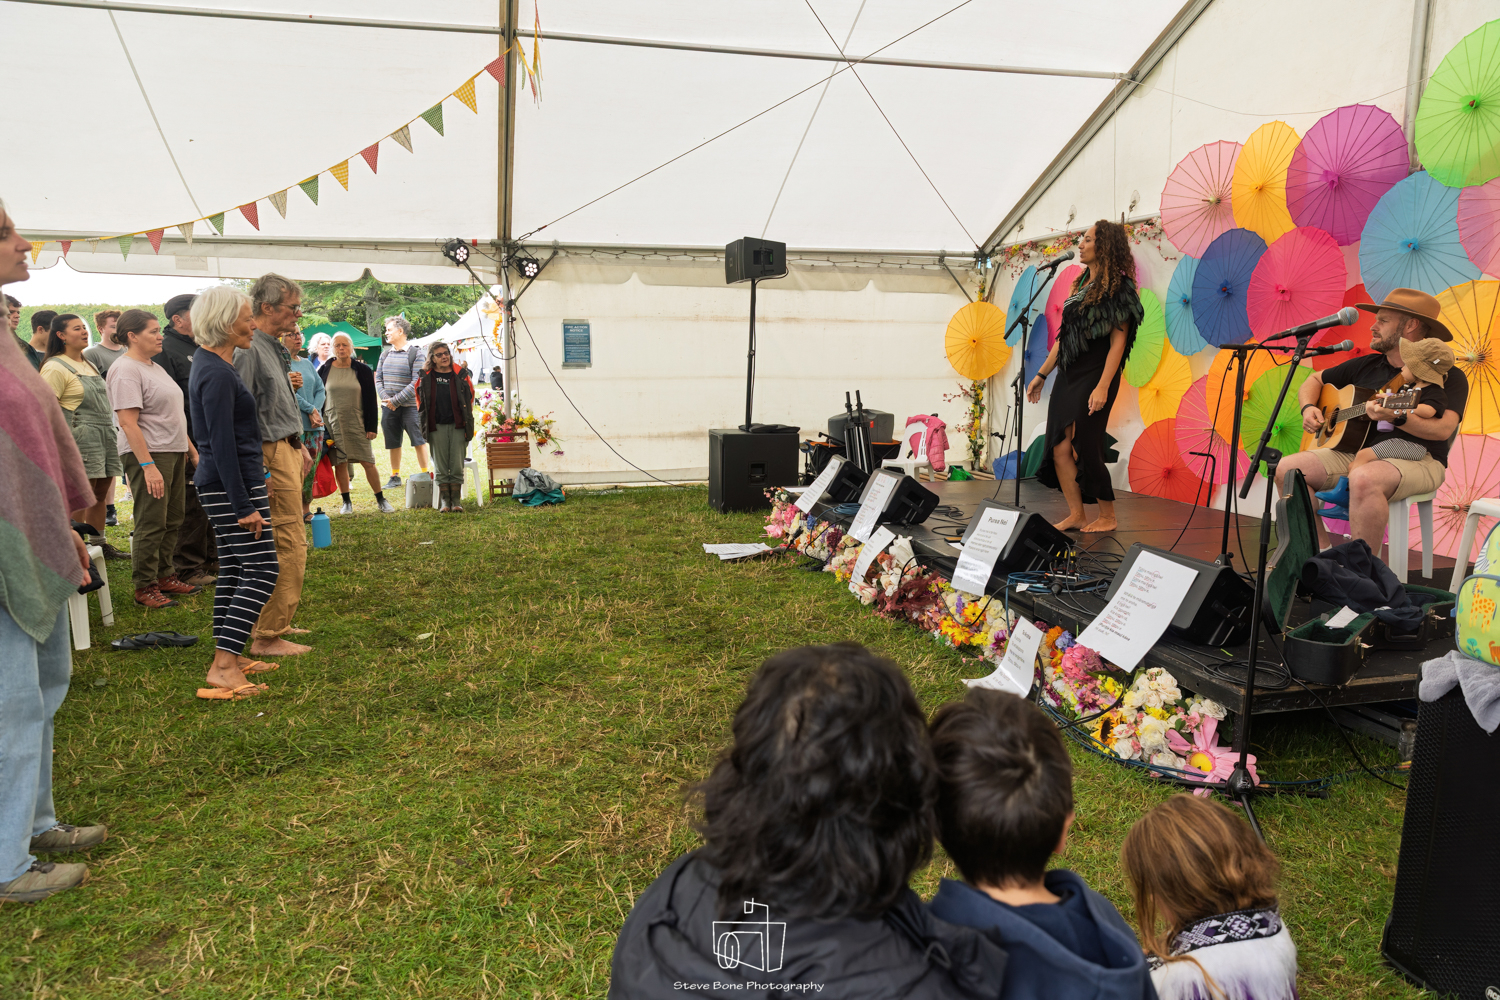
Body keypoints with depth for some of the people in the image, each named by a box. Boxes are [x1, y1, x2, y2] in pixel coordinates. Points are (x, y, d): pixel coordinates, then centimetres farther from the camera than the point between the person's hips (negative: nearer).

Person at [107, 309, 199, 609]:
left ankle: (165, 577, 21)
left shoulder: (155, 367, 17)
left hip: (174, 452, 9)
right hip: (148, 453, -9)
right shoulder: (125, 370, -12)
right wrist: (147, 465, -24)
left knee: (172, 520, 12)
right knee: (151, 523, -6)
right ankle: (145, 588, 2)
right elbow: (128, 422, -19)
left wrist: (191, 449, 20)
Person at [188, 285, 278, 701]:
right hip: (233, 484, -10)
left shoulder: (213, 364, 14)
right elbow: (222, 445, -22)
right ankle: (222, 670, -11)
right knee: (261, 571, -10)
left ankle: (228, 656, 22)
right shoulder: (217, 374, -18)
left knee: (233, 570, 14)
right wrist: (244, 507, -21)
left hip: (225, 483, 10)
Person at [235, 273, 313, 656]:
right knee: (290, 545, -9)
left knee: (286, 543, 16)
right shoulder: (249, 349, -16)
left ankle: (277, 622, 26)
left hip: (287, 450, 11)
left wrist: (299, 445, 22)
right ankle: (268, 636, -3)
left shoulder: (273, 347, 16)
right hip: (271, 455, -11)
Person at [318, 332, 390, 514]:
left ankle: (381, 500, 8)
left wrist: (372, 427, -4)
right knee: (339, 463, 3)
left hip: (357, 424, -1)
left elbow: (371, 400, 1)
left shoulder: (363, 370, 2)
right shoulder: (325, 370, 5)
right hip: (333, 424, 1)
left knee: (368, 463, -2)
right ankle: (346, 502, 15)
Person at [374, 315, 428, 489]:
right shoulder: (385, 355, 12)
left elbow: (416, 383, -12)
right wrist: (386, 398, -6)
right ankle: (395, 477, 20)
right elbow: (378, 379, 12)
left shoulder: (415, 353, -6)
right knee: (393, 443, 10)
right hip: (389, 408, 5)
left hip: (410, 406, -5)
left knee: (418, 441, -5)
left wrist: (396, 400, -14)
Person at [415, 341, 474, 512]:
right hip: (436, 426, 0)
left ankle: (456, 501, 6)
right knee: (441, 466, 1)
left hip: (457, 425, 0)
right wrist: (423, 425, 8)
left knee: (457, 466, -1)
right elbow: (421, 402, 14)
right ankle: (444, 502, 7)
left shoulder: (461, 374, 5)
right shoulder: (426, 376, 6)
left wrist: (468, 425, 5)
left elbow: (469, 398, 10)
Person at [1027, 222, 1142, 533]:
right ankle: (1076, 514, 12)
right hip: (1067, 377, 8)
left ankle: (1107, 517, 10)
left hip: (1093, 378, -7)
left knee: (1083, 448, -5)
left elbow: (1118, 341, -14)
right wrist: (1042, 374, 16)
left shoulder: (1119, 287, -7)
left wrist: (1102, 387, -22)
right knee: (1059, 449, 2)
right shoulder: (1082, 285, 16)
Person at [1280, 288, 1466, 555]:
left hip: (1416, 458, -6)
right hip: (1355, 451, 6)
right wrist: (1308, 408, 7)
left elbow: (1443, 430, -17)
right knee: (1287, 469, -16)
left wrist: (1396, 418, -34)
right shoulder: (1365, 365, 16)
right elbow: (1315, 379, 28)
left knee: (1364, 479, -40)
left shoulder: (1447, 375, -2)